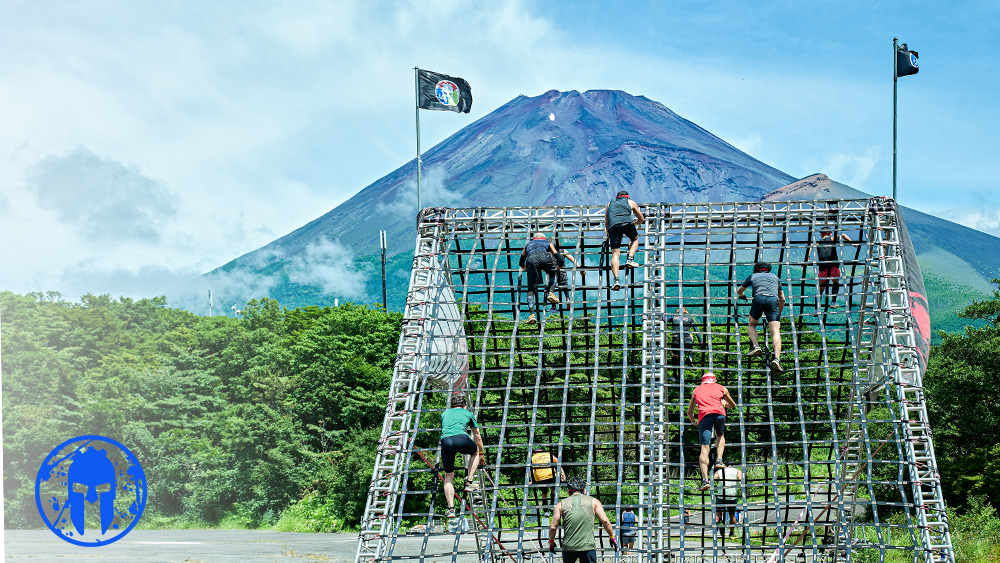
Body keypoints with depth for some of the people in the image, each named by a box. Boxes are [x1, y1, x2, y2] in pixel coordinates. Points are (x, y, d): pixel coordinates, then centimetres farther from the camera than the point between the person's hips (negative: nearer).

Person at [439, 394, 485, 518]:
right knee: (475, 452, 33)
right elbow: (478, 437, 38)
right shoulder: (468, 414, 30)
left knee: (448, 476, 14)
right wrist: (482, 452, 54)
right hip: (461, 439, -1)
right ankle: (469, 482, 19)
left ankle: (451, 508, 0)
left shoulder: (444, 414, 34)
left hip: (445, 441, 2)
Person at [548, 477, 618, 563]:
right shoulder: (593, 502, 7)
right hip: (588, 546, -1)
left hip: (568, 546, 2)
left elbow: (553, 527, 7)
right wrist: (612, 537, 13)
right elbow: (605, 521, 0)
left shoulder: (561, 505, 9)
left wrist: (551, 542, 23)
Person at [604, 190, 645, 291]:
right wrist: (635, 223, 62)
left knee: (615, 253, -3)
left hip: (613, 224, 1)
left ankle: (616, 280, -17)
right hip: (627, 222, -1)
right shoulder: (631, 202, 31)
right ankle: (630, 259, 8)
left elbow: (606, 223, 37)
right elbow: (641, 219, 41)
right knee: (635, 238, 31)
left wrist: (608, 234, 51)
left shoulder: (610, 203, 35)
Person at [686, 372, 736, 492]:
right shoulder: (721, 388, 27)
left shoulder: (696, 390, 29)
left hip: (704, 415, 0)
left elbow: (689, 412, 34)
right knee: (720, 435, 31)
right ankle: (719, 460, 8)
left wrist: (694, 422, 53)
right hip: (719, 414, 0)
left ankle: (705, 479, -20)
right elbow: (733, 405, 41)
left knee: (704, 448, -6)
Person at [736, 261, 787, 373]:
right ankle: (776, 359, -28)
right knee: (775, 332, -8)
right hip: (773, 300, 0)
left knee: (752, 325, 23)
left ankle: (755, 346, -3)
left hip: (759, 298, 0)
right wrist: (779, 314, 50)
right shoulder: (775, 277, 34)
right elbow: (782, 299, 36)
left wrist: (742, 296, 70)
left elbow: (739, 291, 46)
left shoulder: (752, 276, 31)